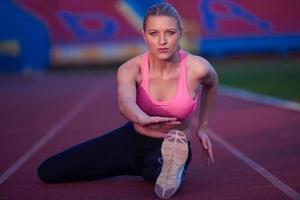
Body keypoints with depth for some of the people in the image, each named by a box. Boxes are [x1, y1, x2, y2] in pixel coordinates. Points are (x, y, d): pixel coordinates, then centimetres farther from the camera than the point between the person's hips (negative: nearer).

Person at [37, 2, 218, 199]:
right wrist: (143, 120, -66)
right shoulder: (131, 69, -20)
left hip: (172, 146, -5)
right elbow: (125, 101, -43)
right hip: (132, 139, 5)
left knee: (156, 167, -46)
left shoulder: (197, 68, -20)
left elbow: (211, 84, 6)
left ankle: (171, 167, -10)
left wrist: (202, 127, 11)